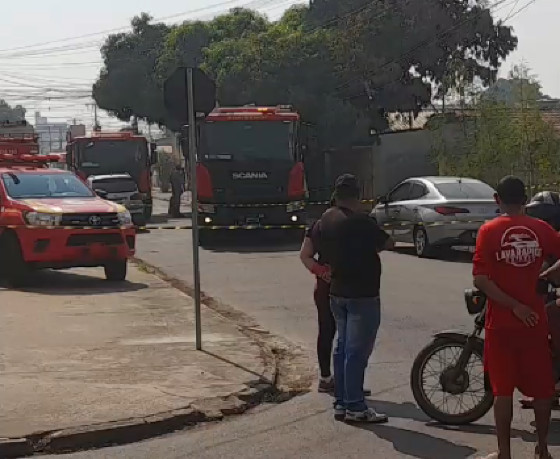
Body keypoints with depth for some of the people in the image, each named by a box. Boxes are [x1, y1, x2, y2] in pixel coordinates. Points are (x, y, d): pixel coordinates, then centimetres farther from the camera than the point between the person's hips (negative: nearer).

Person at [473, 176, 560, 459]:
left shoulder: (489, 231, -7)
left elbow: (480, 280, -16)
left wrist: (514, 306, -14)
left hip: (501, 322, -2)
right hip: (535, 320, 2)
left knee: (503, 388, 6)